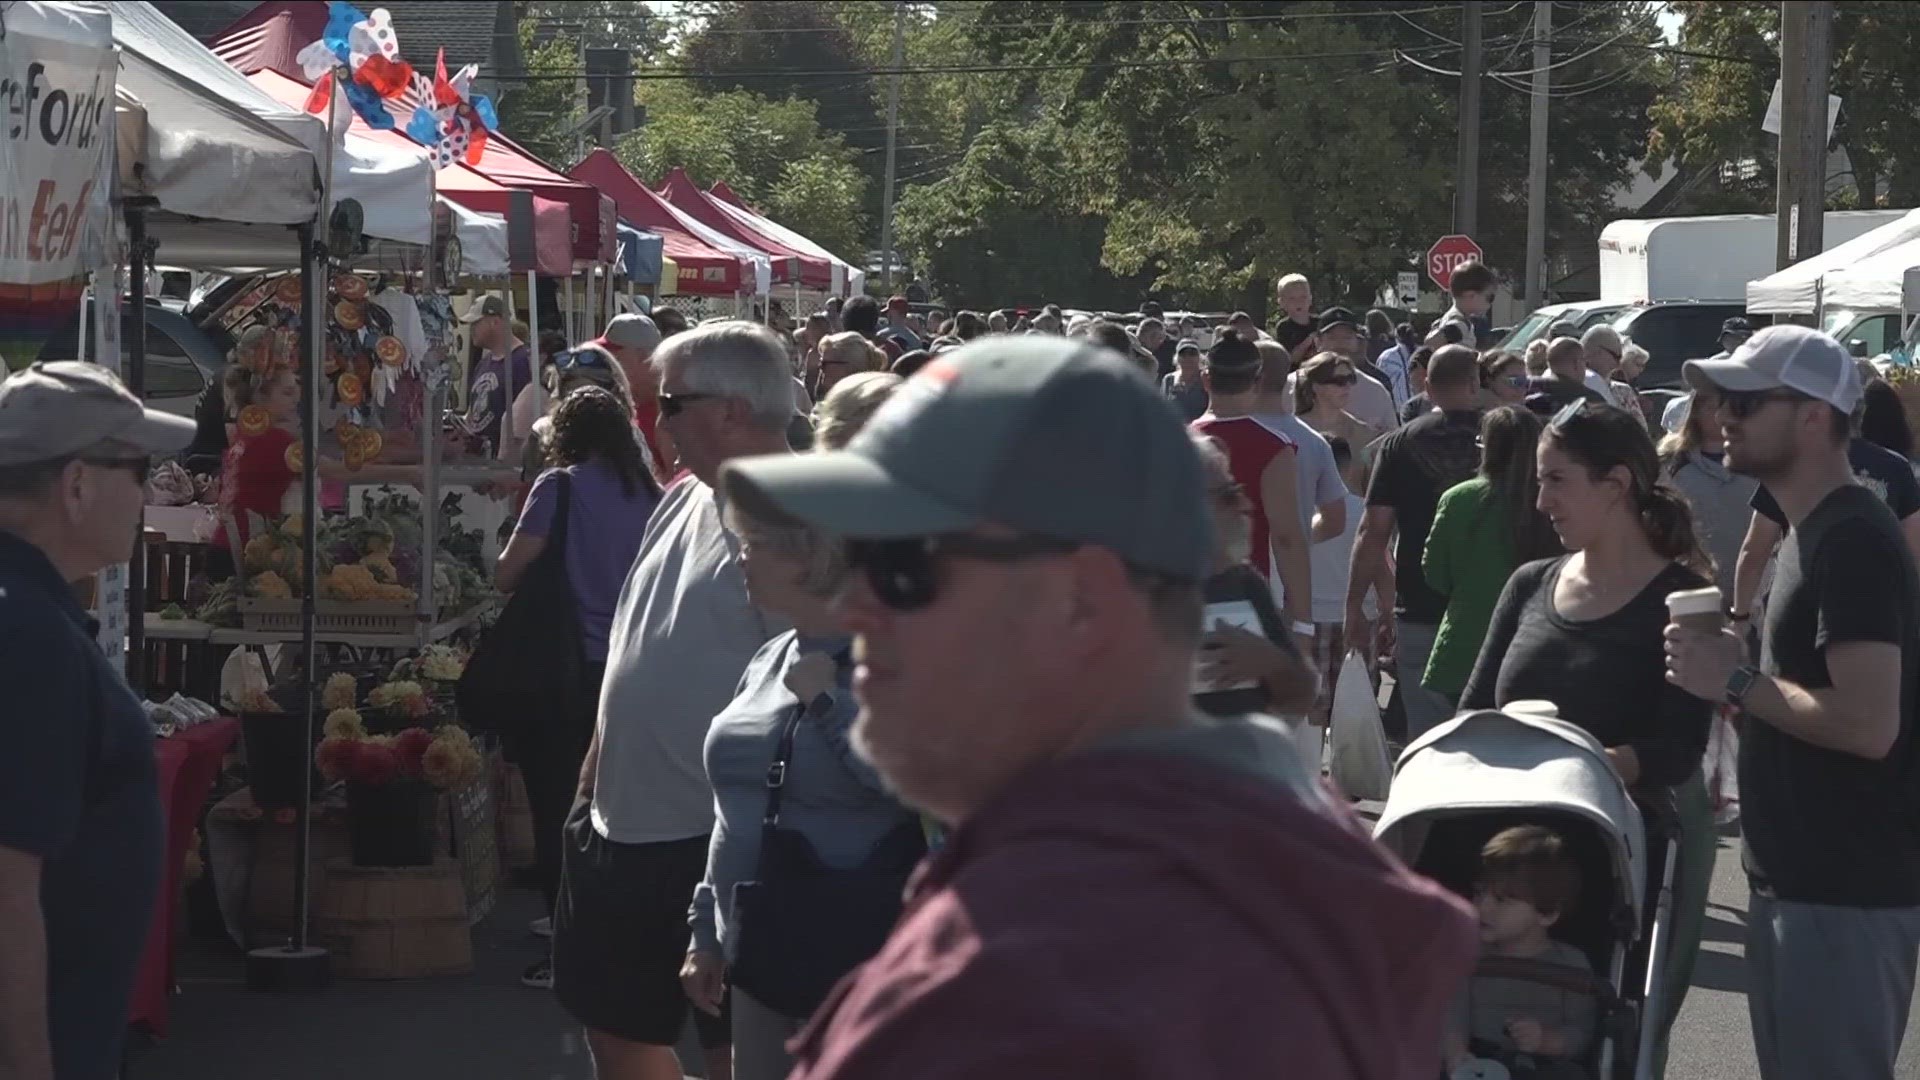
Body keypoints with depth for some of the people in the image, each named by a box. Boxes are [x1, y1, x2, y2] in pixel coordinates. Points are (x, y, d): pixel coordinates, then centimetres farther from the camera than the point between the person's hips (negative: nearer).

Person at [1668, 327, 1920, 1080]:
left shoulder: (1851, 541, -18)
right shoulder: (1814, 531, 14)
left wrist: (1737, 681, -18)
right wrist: (1742, 680, 7)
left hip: (1844, 892, -10)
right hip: (1799, 877, 10)